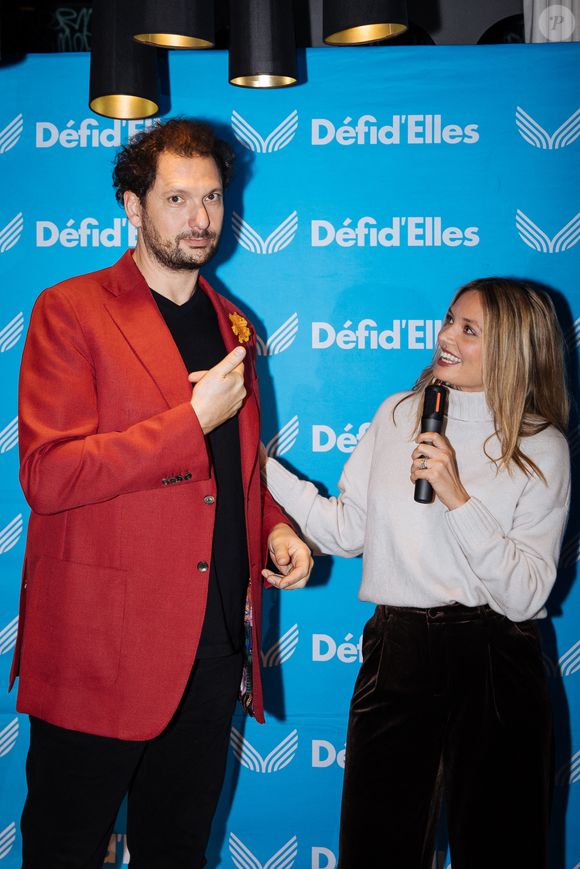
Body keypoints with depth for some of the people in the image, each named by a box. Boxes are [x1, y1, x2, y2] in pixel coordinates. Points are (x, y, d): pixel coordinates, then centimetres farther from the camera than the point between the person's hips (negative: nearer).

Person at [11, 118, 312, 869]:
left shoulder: (231, 326, 13)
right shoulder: (69, 312, -7)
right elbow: (47, 476, -17)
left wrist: (275, 527, 2)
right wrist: (194, 418, -18)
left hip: (215, 646, 6)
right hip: (100, 649, -5)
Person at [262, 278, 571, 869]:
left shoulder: (542, 448, -3)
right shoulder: (397, 415, 7)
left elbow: (525, 595, -11)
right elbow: (347, 532, 4)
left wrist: (458, 498, -18)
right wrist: (259, 461, -2)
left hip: (494, 666, -2)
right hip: (396, 652, 2)